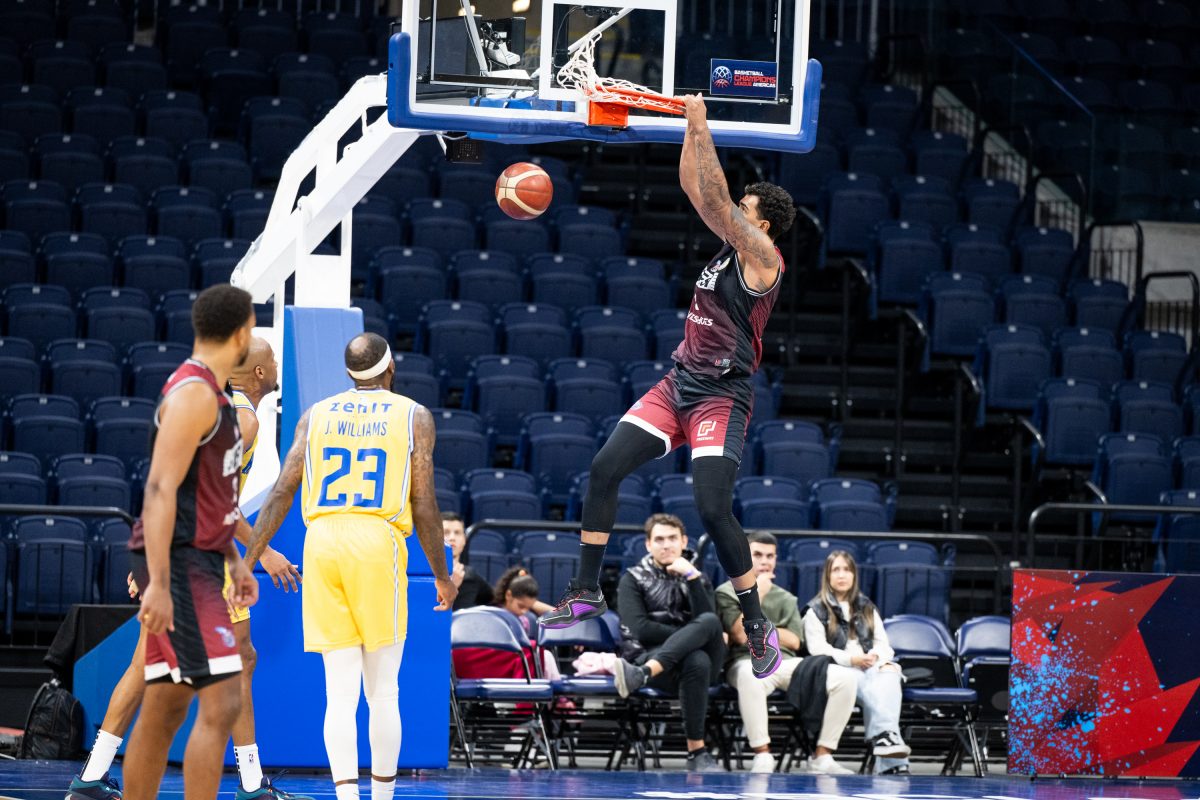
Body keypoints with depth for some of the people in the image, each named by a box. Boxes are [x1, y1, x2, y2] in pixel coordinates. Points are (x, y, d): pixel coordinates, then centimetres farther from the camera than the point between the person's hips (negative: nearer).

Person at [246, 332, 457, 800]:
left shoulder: (316, 415, 13)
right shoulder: (414, 417, 6)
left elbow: (281, 494, 7)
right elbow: (424, 507, 2)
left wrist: (247, 563, 10)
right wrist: (442, 576, 13)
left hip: (322, 542, 2)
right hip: (378, 543, -2)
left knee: (340, 695, 2)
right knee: (383, 693, 7)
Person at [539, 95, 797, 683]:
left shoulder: (762, 255, -13)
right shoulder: (731, 246, 10)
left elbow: (714, 199, -22)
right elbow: (693, 188, 14)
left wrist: (702, 130, -17)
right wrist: (691, 127, 6)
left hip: (722, 397, -9)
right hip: (679, 384, 9)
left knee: (713, 509, -16)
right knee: (604, 468, 0)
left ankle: (758, 626, -2)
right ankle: (587, 591, 9)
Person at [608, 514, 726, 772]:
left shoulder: (697, 578, 21)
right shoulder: (633, 579, 13)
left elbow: (709, 622, -1)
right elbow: (641, 630, -5)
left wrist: (692, 577, -10)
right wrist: (694, 635, -8)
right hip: (648, 654, -3)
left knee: (709, 623, -36)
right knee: (697, 660, -41)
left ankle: (641, 674, -54)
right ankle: (697, 752, -50)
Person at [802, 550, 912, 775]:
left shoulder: (867, 609, 26)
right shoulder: (816, 610, 11)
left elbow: (884, 645, 16)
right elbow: (818, 648, -3)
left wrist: (875, 656, -10)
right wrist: (852, 659, -17)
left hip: (870, 667, 4)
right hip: (836, 669, -4)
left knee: (889, 674, -34)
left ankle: (884, 736, -54)